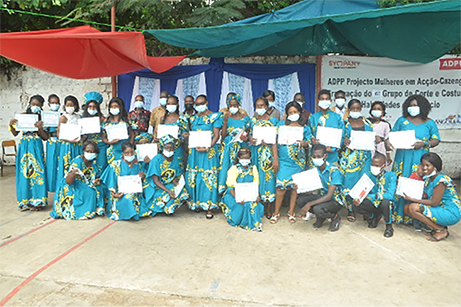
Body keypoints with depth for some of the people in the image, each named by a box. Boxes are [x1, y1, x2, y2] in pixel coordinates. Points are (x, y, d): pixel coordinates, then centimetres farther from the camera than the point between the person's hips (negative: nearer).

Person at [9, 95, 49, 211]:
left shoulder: (42, 118, 3)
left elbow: (45, 137, 0)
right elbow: (15, 133, 8)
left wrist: (40, 128, -16)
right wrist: (11, 125, -10)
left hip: (36, 147, -1)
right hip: (24, 146, 1)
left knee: (36, 172, -2)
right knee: (24, 173, 3)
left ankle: (36, 201, 8)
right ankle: (24, 201, 14)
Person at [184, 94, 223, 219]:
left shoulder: (214, 116, -1)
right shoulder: (193, 118, 16)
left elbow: (216, 135, -7)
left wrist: (207, 148, -19)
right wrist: (187, 135, -2)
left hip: (209, 151, -5)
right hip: (194, 151, 5)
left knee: (208, 178, -6)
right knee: (193, 178, 5)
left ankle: (209, 207, 0)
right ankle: (197, 203, 20)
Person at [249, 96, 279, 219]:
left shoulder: (273, 120, 1)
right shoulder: (252, 120, 11)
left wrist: (275, 159, -13)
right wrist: (250, 139, -10)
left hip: (267, 153, -2)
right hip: (255, 152, 3)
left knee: (267, 177, -1)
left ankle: (268, 209, 9)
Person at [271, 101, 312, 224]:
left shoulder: (304, 128, 9)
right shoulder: (282, 124, 6)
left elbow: (309, 142, 9)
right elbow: (275, 141, 1)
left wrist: (303, 143, -14)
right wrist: (275, 158, -6)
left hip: (298, 161, 1)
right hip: (284, 160, -1)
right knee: (281, 186, -7)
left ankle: (291, 212, 18)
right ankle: (276, 212, 7)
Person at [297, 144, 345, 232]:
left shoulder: (333, 171, -23)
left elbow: (329, 196, -29)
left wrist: (309, 204, -36)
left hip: (335, 200, -6)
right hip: (322, 197, 6)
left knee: (317, 209, -35)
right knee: (300, 200, -16)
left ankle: (335, 217, 0)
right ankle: (321, 217, 8)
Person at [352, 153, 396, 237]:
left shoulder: (391, 176, -16)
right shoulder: (368, 175, -5)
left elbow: (390, 195, -28)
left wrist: (372, 196, -40)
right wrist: (358, 199, -34)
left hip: (386, 204, -3)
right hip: (373, 204, 4)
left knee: (385, 202, -39)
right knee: (355, 206, -22)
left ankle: (389, 226, -9)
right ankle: (375, 216, 10)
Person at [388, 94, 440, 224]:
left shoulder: (429, 123, 8)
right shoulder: (402, 120, 10)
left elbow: (436, 140, 6)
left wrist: (424, 144, -13)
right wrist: (388, 142, -12)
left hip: (420, 160, 0)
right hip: (403, 158, 1)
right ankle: (397, 214, 8)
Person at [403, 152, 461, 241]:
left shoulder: (441, 180, -21)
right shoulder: (428, 178, 6)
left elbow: (434, 203, -21)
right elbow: (425, 196, 6)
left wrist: (412, 199, -19)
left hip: (451, 213, -9)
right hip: (439, 209, 9)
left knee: (413, 208, -23)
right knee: (407, 207, -2)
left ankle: (441, 231, -7)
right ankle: (439, 225, 4)